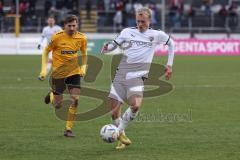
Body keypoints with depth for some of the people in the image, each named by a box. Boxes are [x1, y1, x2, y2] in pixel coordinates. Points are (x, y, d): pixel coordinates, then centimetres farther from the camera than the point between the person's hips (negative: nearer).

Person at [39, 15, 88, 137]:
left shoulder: (81, 38, -5)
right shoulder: (57, 37, -14)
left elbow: (84, 54, 12)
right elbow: (46, 51, -2)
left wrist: (83, 67, -3)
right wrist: (44, 69, -8)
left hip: (74, 72, 2)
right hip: (58, 72, -2)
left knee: (75, 100, -12)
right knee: (58, 105, 3)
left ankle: (68, 129, -1)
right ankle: (51, 95, 41)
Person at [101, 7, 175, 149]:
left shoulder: (156, 35, 8)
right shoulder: (127, 32, 11)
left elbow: (171, 43, 23)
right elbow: (113, 46, 16)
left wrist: (169, 65, 18)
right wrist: (106, 49, -9)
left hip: (137, 77, -2)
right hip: (120, 76, 2)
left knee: (135, 106, -29)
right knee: (114, 112, -3)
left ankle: (118, 131, -11)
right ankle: (122, 138, 19)